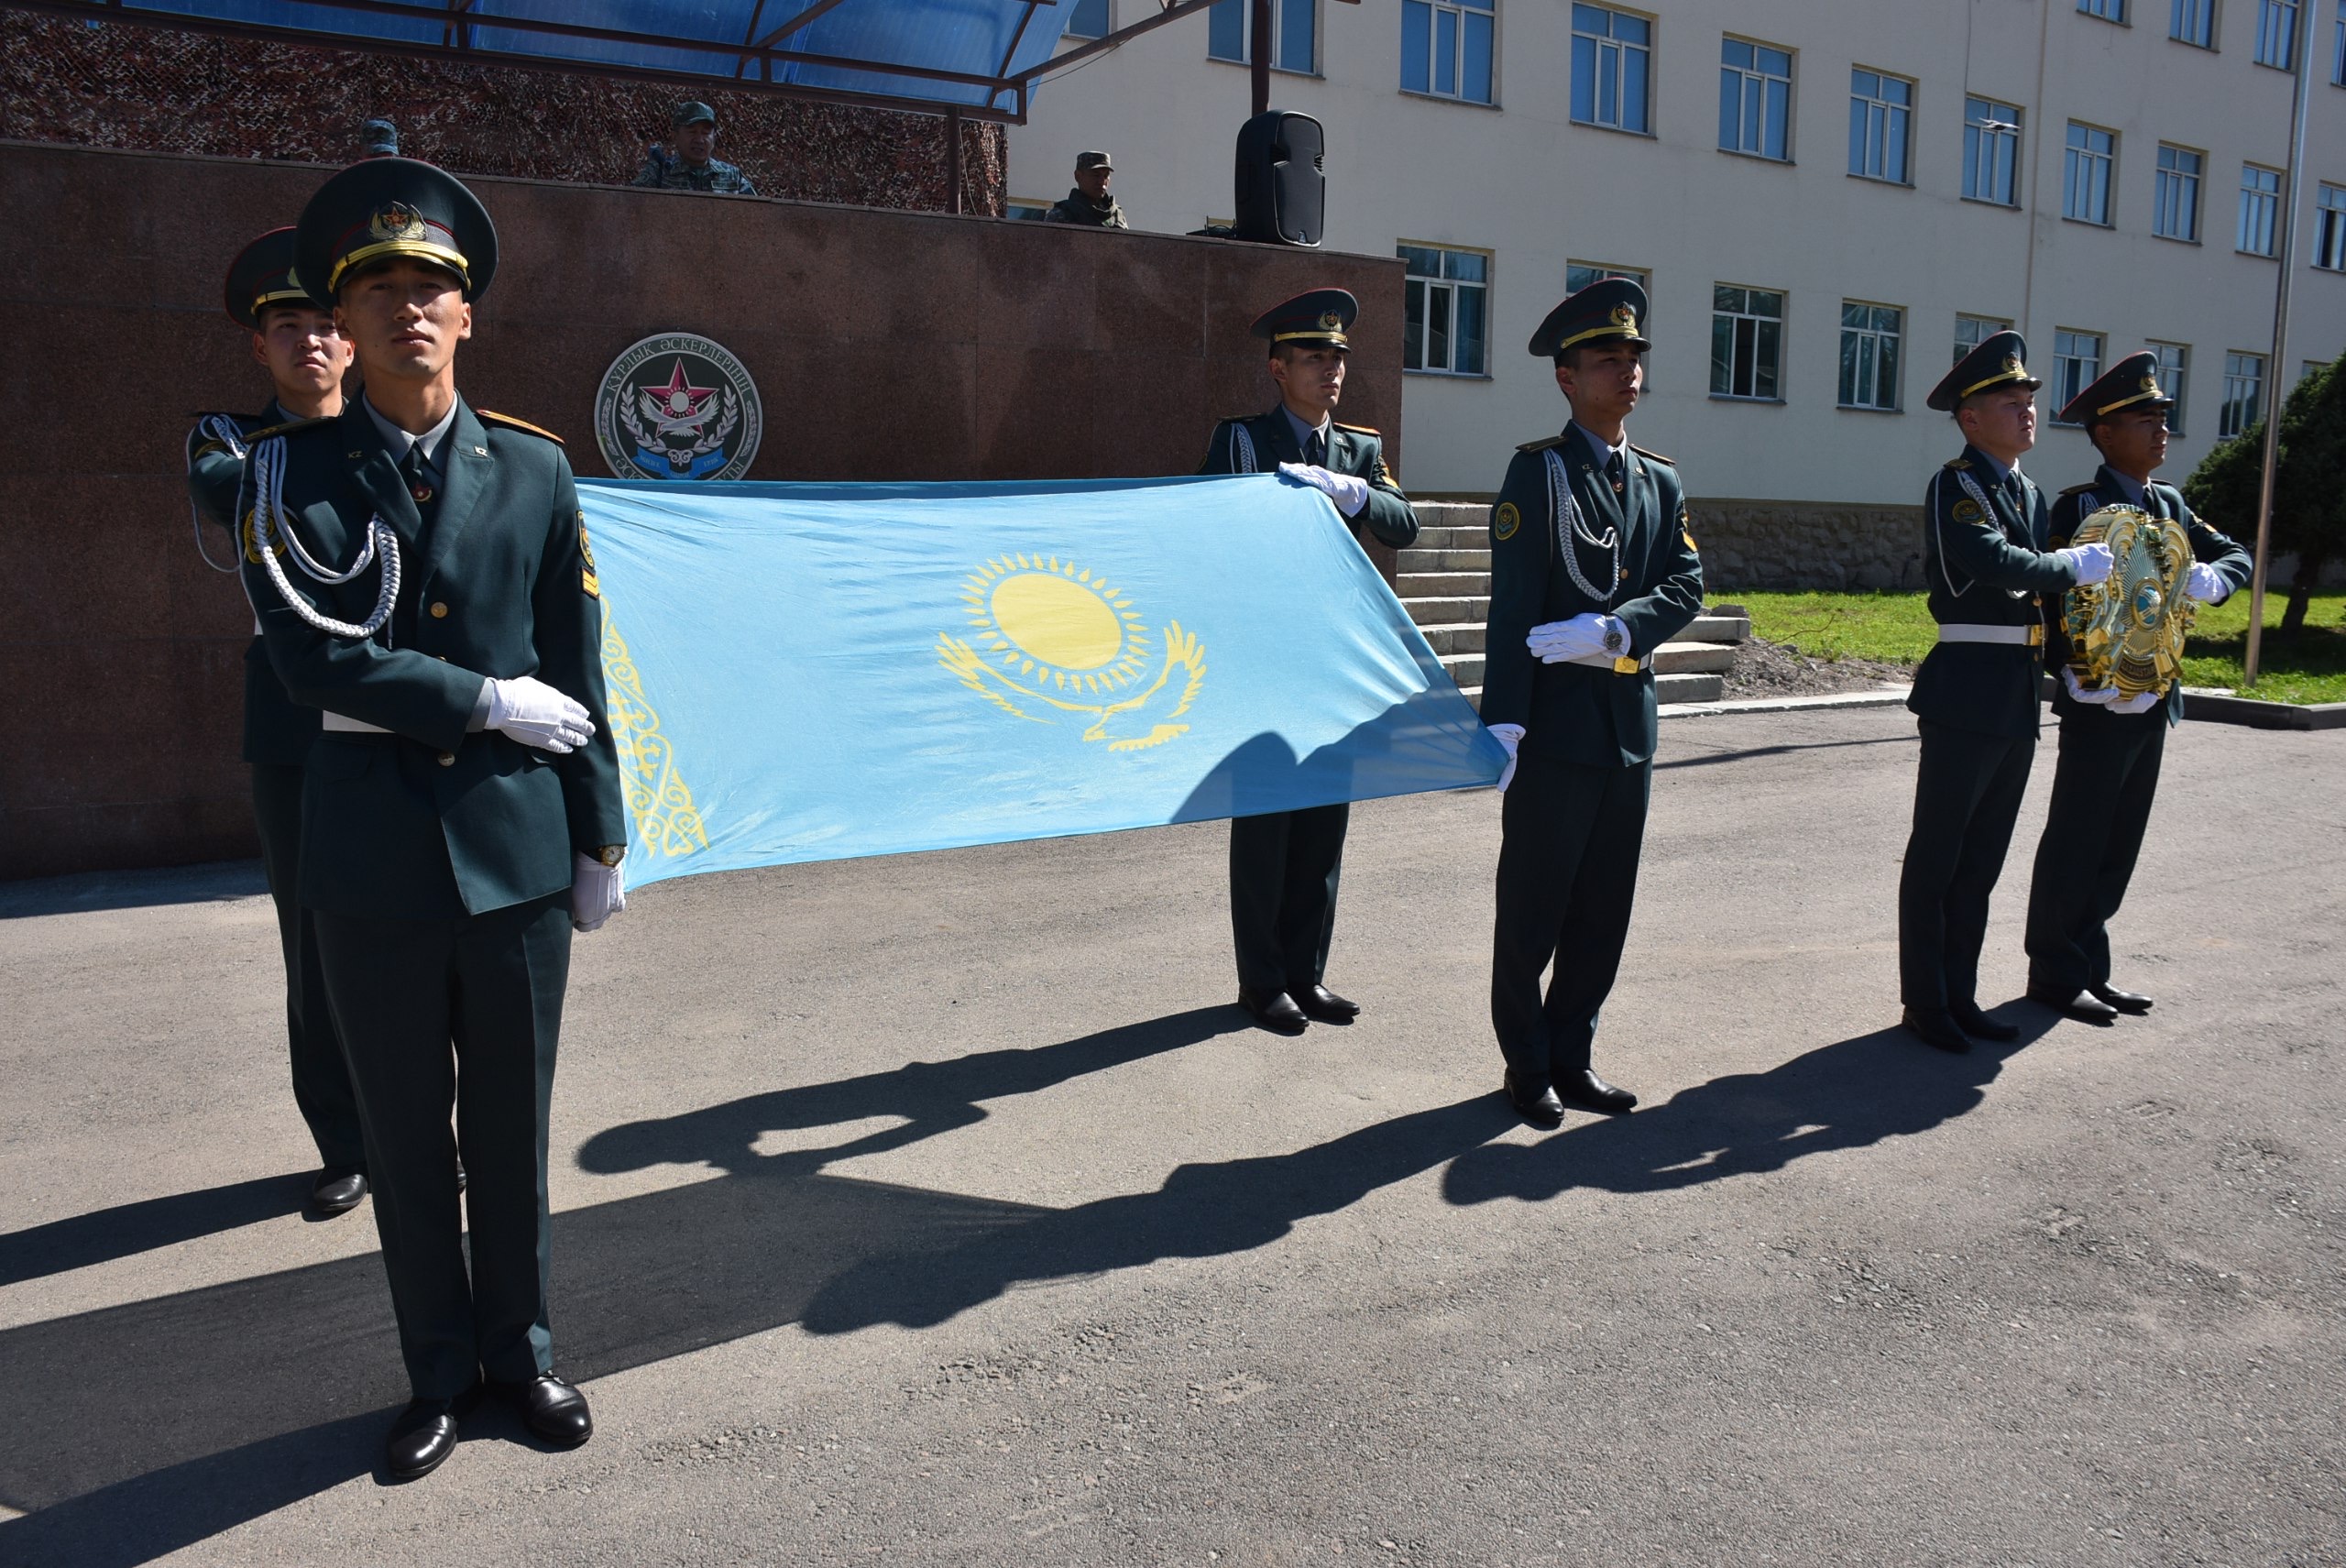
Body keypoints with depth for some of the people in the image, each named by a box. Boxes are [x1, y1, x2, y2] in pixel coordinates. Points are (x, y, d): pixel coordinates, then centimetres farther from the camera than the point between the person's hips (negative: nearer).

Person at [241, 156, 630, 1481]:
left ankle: (521, 1347, 31)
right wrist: (490, 701, -11)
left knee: (513, 1119, 12)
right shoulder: (292, 473, 1)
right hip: (373, 849, 0)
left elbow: (576, 676, 4)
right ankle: (442, 1369, 30)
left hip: (518, 841, 1)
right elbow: (317, 659, -12)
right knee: (406, 1127, 12)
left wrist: (602, 840, 4)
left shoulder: (535, 469, 3)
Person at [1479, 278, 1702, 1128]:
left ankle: (1572, 1054, 26)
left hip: (1630, 722, 6)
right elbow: (1512, 606, -12)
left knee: (1605, 906, 12)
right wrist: (1502, 721, -19)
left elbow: (1686, 588, 5)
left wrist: (1613, 631, -14)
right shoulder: (1538, 471, -5)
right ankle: (1527, 1064, 19)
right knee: (1532, 906, 4)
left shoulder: (1660, 481, 14)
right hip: (1556, 726, -6)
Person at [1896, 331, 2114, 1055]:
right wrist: (2076, 565, -10)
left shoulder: (2031, 495, 17)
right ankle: (1923, 1003, 10)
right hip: (1966, 695, -8)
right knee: (1936, 858, 1)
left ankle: (1960, 996, 23)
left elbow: (2041, 581, 18)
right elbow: (1996, 563, -24)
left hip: (2019, 702, 8)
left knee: (1982, 860, 13)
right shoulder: (1954, 487, -9)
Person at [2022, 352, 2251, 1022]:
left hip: (2153, 701, 8)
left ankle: (2089, 968, 23)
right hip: (2099, 706, -8)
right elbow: (2058, 594, -17)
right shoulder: (2080, 506, -10)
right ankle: (2056, 973, 11)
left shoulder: (2168, 504, 13)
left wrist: (2212, 579, -7)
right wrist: (2087, 679, -26)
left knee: (2119, 844, 13)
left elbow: (2235, 556, 16)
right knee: (2074, 843, 1)